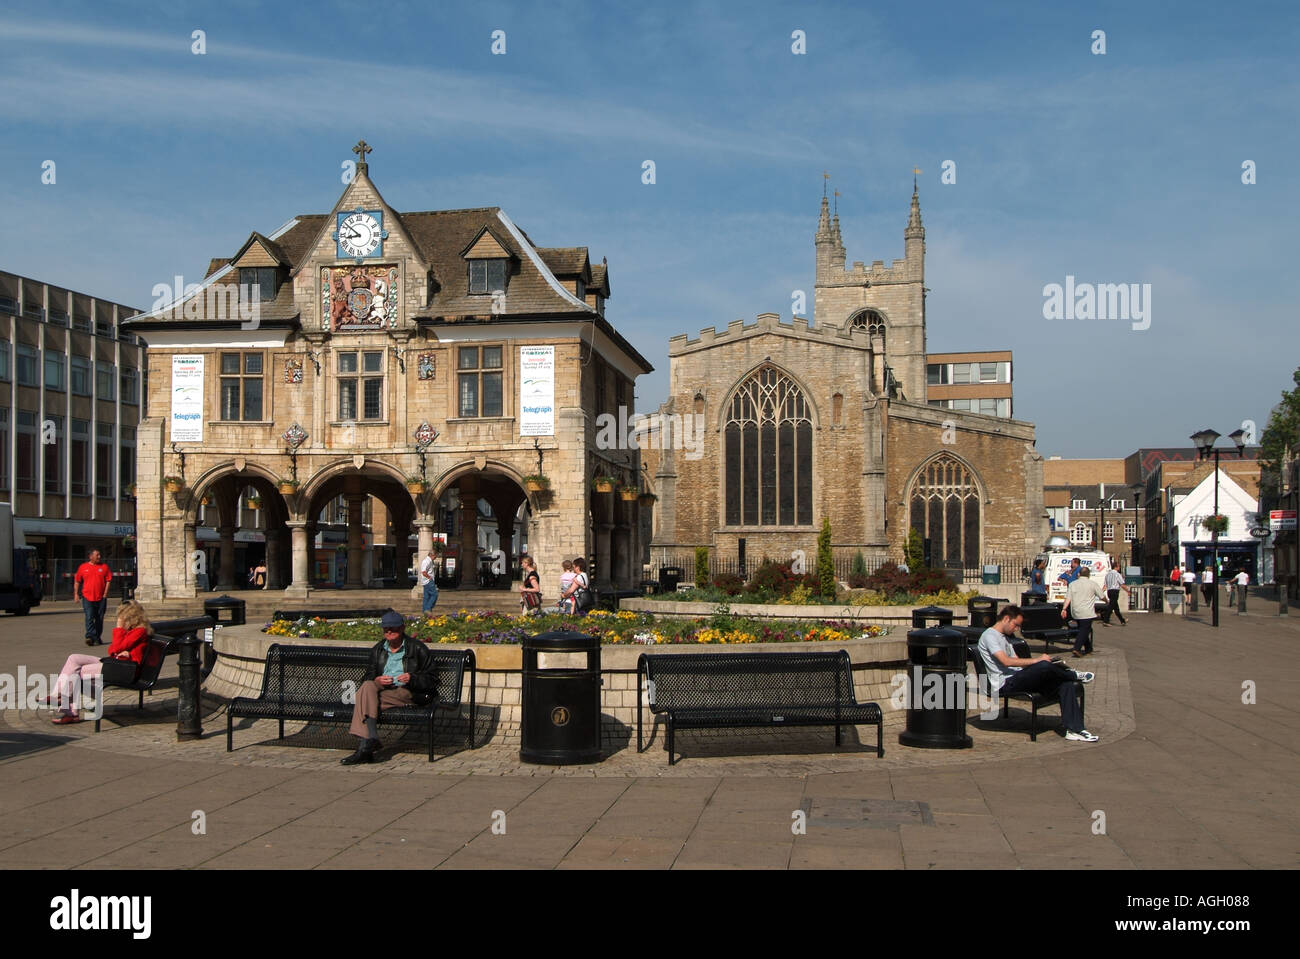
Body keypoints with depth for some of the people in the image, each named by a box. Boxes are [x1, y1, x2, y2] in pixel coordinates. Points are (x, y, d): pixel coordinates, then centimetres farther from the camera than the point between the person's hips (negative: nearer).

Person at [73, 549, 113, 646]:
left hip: (101, 598, 1)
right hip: (87, 597, -1)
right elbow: (77, 581, 11)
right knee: (89, 617, -11)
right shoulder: (83, 567, 6)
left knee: (99, 618, 7)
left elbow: (108, 580, 4)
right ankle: (90, 636, -18)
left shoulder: (104, 567, 6)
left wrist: (105, 593, -4)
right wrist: (76, 594, 5)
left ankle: (97, 638, 18)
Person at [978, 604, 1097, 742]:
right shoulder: (989, 635, -4)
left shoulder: (1005, 637, 27)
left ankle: (1074, 730, -13)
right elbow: (1006, 661, -17)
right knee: (1044, 666, -31)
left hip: (1017, 681, 9)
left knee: (1067, 684, -8)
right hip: (1004, 684, -9)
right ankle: (1075, 676, 0)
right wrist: (1036, 660, -16)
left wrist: (1039, 660, 6)